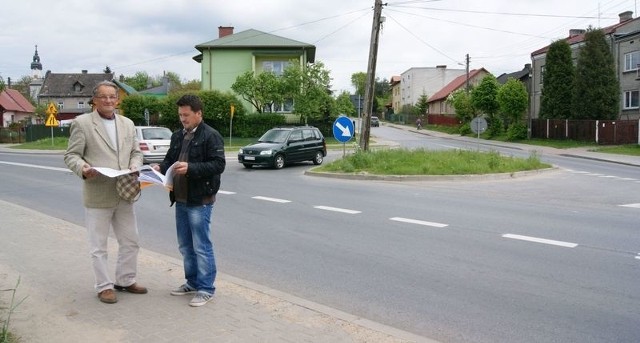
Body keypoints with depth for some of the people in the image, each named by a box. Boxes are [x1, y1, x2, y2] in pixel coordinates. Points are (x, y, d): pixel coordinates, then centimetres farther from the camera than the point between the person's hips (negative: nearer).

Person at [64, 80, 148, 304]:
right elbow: (71, 155, -4)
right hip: (97, 196, -5)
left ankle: (125, 280, 29)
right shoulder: (82, 123, -4)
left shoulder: (128, 124, 12)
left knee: (130, 242, 13)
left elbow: (136, 152, 16)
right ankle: (104, 286, 19)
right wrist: (83, 169, -24)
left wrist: (135, 166, -5)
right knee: (99, 246, 5)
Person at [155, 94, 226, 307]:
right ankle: (192, 282, 30)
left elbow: (218, 164, -18)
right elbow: (170, 159, 20)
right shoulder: (178, 136, 13)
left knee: (202, 247, -2)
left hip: (200, 201, -8)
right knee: (185, 246, 16)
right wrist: (161, 168, -2)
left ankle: (206, 289, 8)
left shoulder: (211, 136, -11)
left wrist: (190, 168, -26)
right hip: (180, 200, 8)